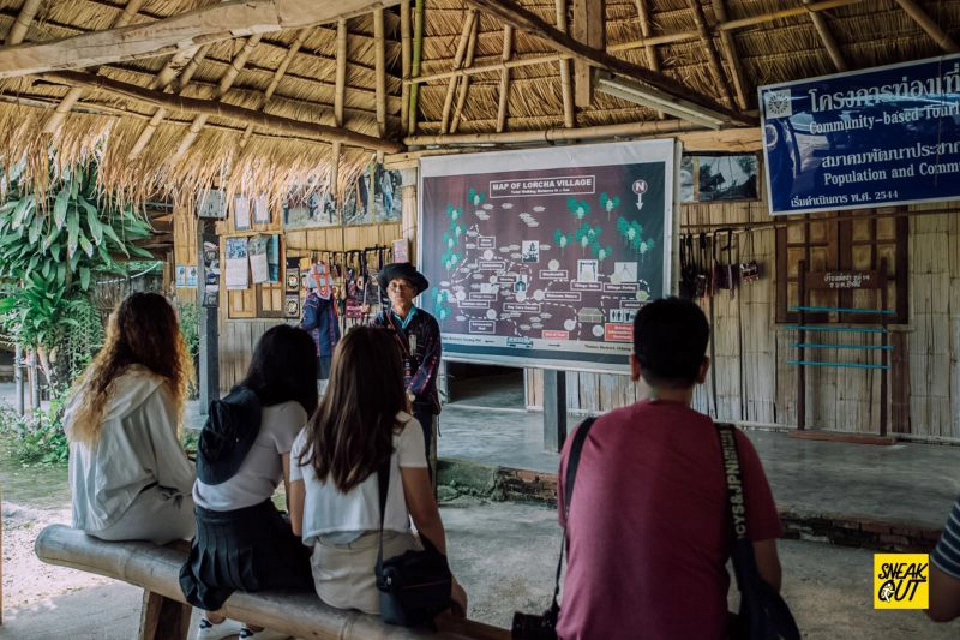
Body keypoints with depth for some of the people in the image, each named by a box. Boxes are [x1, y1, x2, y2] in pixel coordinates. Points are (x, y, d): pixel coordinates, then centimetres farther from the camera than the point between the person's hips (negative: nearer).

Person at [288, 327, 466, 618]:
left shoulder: (307, 436, 5)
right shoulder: (402, 429, -8)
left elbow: (298, 526, 8)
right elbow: (424, 514, -5)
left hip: (327, 581, 5)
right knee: (454, 595, 25)